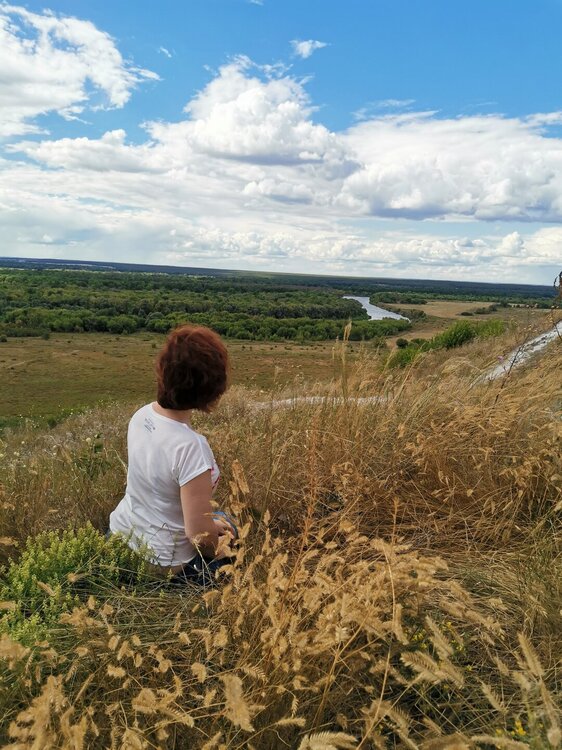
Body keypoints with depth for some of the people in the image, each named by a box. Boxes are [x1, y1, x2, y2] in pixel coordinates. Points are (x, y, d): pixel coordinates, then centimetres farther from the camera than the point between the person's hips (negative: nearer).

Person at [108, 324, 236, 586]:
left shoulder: (141, 415, -10)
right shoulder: (191, 446, -34)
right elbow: (198, 534, -27)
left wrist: (211, 523, 9)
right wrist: (220, 550, -4)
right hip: (159, 564, -7)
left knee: (221, 521, 29)